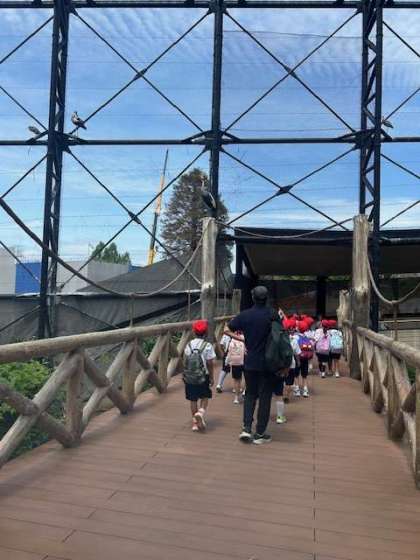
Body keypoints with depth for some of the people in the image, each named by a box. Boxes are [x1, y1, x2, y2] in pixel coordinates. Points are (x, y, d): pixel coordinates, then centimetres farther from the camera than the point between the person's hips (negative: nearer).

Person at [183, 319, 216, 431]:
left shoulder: (189, 345, 0)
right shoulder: (207, 346, -10)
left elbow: (185, 361, 4)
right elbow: (210, 364, -10)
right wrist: (212, 378, 0)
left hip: (189, 377, 3)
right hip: (203, 377, -3)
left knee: (193, 400, 11)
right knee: (205, 397, 14)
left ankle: (195, 422, 16)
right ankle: (201, 412, -12)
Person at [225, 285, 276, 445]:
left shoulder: (244, 315, -3)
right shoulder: (272, 314, -11)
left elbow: (227, 330, 1)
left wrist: (242, 339, 7)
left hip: (250, 362, 3)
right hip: (267, 362, -2)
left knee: (250, 394, 17)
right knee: (265, 397, 8)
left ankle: (246, 428, 6)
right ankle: (260, 433, 13)